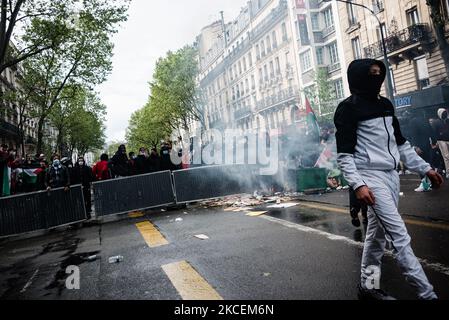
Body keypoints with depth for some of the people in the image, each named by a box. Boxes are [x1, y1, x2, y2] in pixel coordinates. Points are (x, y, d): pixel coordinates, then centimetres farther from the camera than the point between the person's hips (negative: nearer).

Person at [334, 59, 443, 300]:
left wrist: (425, 168, 17)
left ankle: (367, 285, 24)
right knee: (400, 237, -8)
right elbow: (344, 154, -12)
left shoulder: (385, 104, 16)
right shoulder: (349, 108, -7)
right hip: (371, 177, -8)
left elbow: (401, 144, 22)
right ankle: (427, 294, -1)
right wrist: (358, 184, -24)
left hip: (392, 176, 8)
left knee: (377, 233, 12)